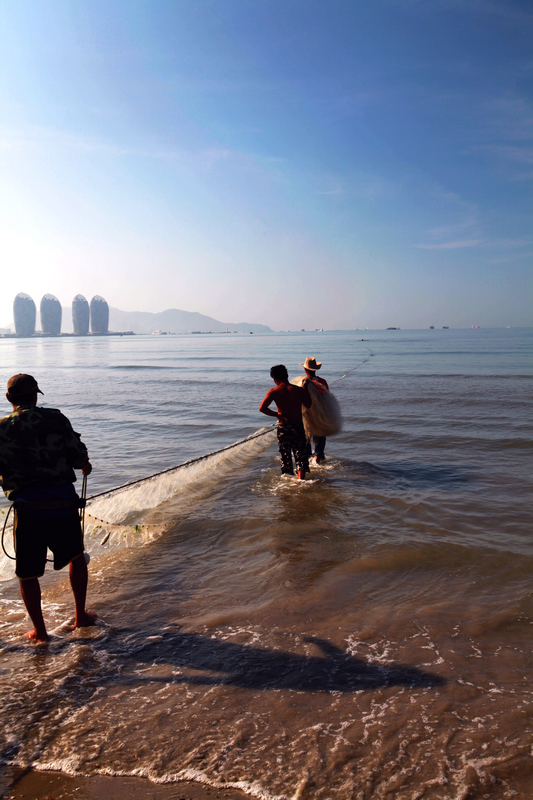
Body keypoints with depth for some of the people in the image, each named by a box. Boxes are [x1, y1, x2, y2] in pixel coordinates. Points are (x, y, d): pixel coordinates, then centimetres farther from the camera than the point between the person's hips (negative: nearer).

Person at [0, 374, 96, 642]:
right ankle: (81, 616, 31)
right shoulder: (55, 419, -2)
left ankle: (39, 631, 23)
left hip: (28, 509, -1)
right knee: (76, 556, 23)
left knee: (27, 573, 15)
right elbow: (79, 457, -1)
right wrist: (85, 466, 21)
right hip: (63, 502, 1)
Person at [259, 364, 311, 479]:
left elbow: (262, 408, -17)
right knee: (301, 455, 10)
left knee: (285, 457, 15)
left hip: (283, 428, 0)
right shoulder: (299, 390, -4)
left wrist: (277, 415, -6)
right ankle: (301, 479, 1)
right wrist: (305, 390, 12)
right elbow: (309, 406, 1)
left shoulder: (273, 392, -7)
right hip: (298, 426, 0)